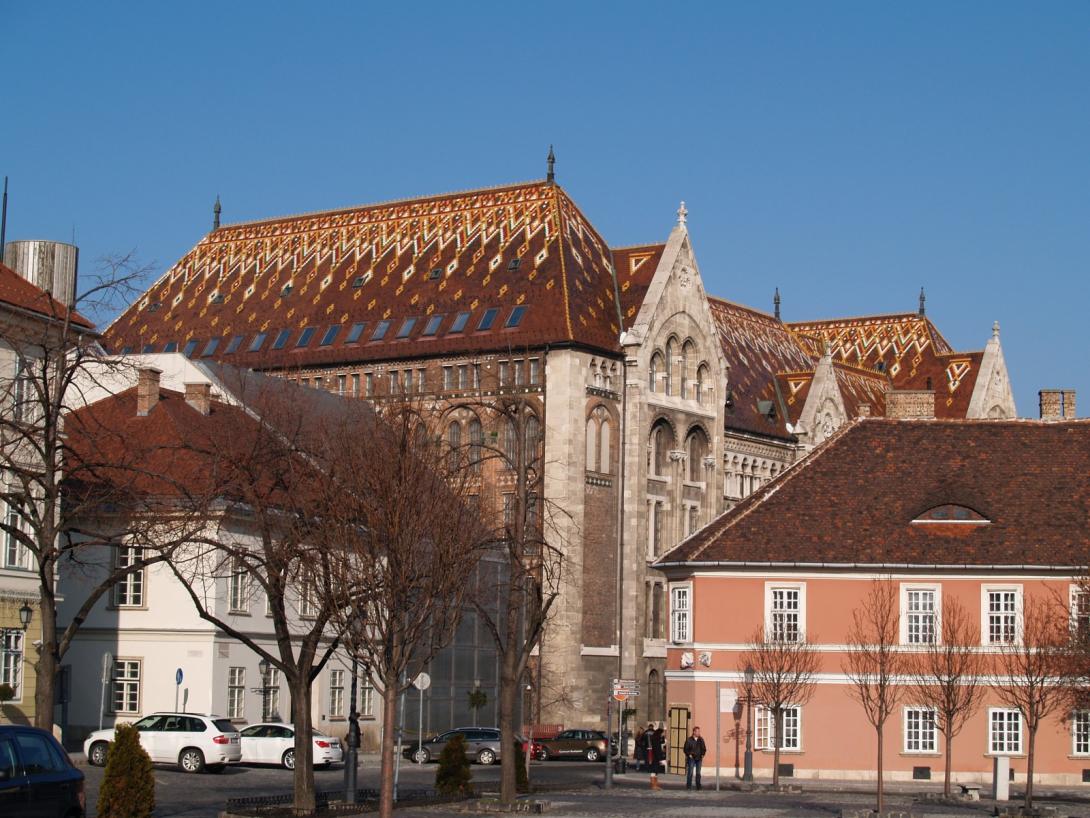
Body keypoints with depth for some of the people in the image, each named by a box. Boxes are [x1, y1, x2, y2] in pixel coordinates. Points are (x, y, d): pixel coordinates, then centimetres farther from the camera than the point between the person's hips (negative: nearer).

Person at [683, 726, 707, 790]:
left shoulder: (701, 740, 8)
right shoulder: (689, 740, -1)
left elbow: (704, 748, 9)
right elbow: (686, 749, 0)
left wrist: (702, 755, -6)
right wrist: (689, 755, -9)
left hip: (699, 759, 3)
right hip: (692, 758, -3)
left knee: (698, 773, 5)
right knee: (690, 772, -7)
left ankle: (698, 786, 9)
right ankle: (688, 786, -3)